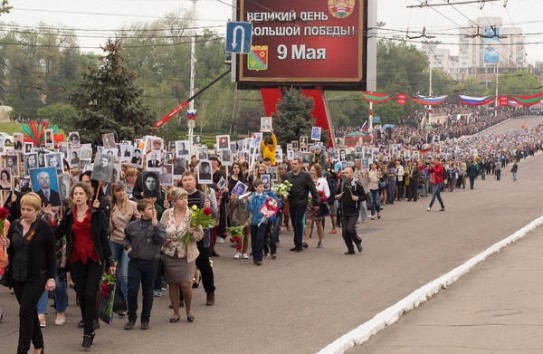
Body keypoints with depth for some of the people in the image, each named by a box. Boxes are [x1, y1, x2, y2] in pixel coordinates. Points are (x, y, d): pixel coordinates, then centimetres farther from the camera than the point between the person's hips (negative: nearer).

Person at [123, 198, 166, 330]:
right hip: (135, 262, 0)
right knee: (132, 290, -4)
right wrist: (128, 246, 3)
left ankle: (145, 319, 20)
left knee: (148, 292, 7)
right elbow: (126, 237, 20)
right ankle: (132, 318, 11)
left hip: (150, 263, 0)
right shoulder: (133, 226, 0)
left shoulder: (157, 225, -4)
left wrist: (155, 225, -26)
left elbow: (162, 240, -20)